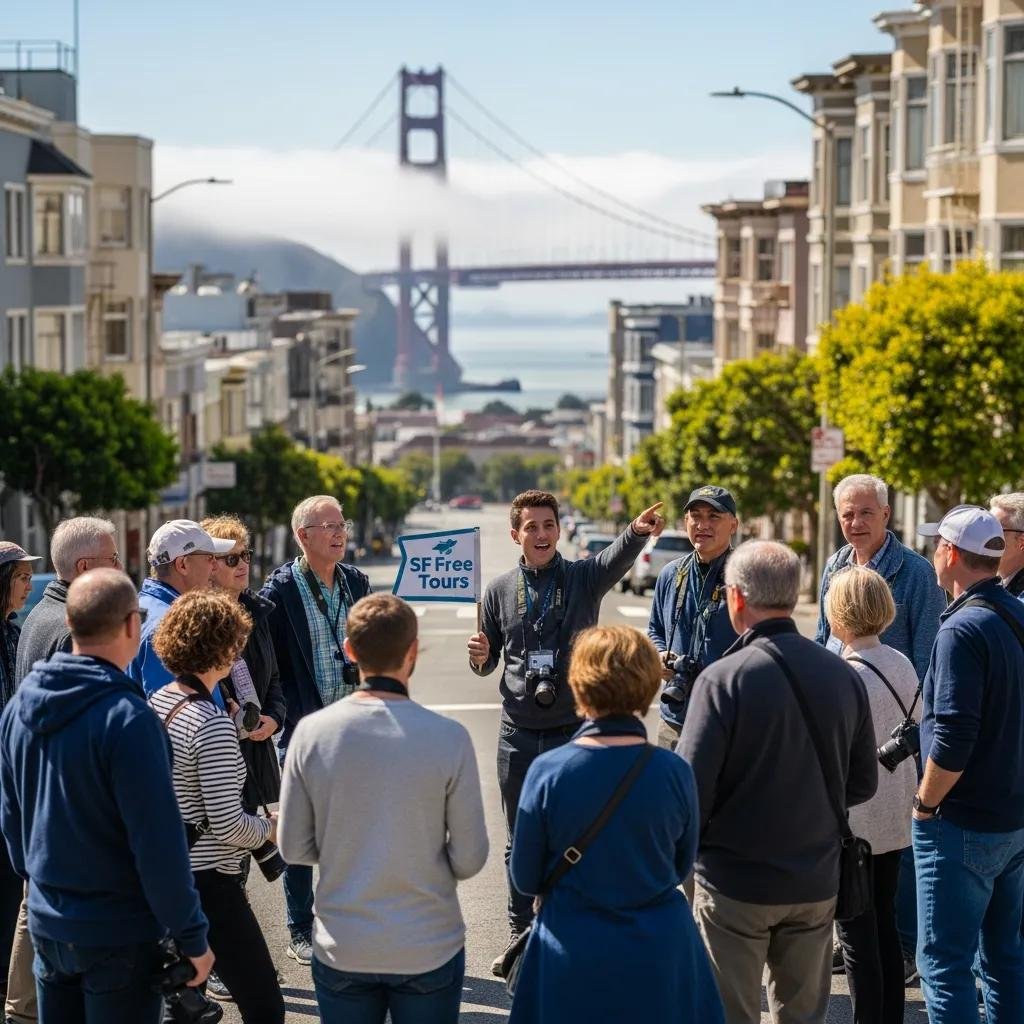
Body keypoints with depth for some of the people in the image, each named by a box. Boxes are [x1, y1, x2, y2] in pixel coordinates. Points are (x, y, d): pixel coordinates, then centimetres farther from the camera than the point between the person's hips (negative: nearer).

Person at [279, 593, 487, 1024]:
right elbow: (469, 858, -9)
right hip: (429, 951, -1)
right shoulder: (448, 738, -14)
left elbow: (294, 848, -2)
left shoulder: (311, 733, -9)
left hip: (341, 951, 2)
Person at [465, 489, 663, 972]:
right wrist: (480, 657, -11)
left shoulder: (584, 577, -2)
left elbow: (618, 556, -25)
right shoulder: (499, 590, 5)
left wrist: (638, 532, -48)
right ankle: (519, 935, 22)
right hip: (518, 733, 2)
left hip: (575, 731, -2)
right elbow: (488, 662, 14)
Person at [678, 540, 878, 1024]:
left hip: (736, 884, -4)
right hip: (816, 886, 4)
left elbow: (692, 787, -18)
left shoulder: (722, 679, -18)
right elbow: (862, 783, 7)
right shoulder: (843, 675, -2)